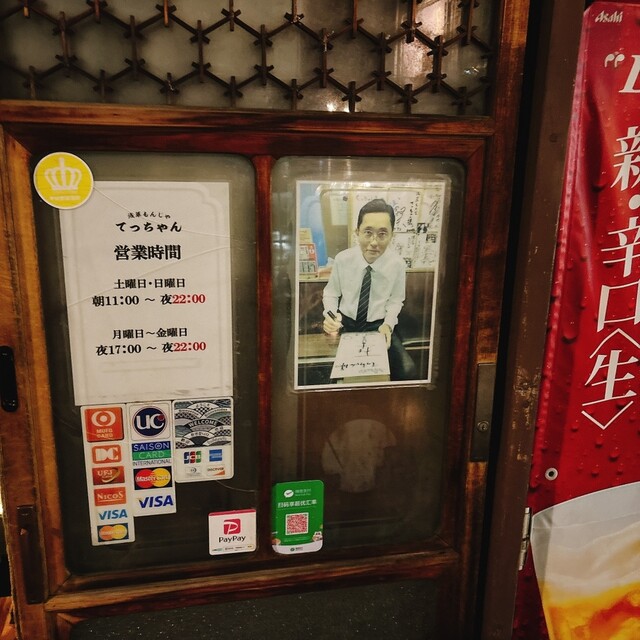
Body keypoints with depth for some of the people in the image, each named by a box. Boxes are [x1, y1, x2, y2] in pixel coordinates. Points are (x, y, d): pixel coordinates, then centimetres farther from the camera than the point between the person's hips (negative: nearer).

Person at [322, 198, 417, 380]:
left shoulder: (397, 264, -12)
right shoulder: (342, 259, -13)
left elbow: (396, 300, 4)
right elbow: (331, 293, 2)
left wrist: (388, 324, -15)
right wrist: (330, 314, -20)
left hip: (378, 326, 0)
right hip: (345, 323, 0)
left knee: (407, 370, -23)